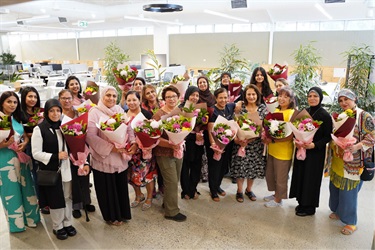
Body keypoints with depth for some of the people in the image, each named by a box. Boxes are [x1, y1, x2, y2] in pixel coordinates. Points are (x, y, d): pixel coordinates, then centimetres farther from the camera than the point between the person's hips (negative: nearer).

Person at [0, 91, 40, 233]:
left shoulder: (17, 119, 7)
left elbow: (26, 136, 12)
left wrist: (24, 144, -7)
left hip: (21, 158, 5)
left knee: (26, 189, 14)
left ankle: (30, 217, 31)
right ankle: (16, 222, 25)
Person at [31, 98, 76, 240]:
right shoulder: (39, 129, -10)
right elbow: (36, 153, -13)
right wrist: (55, 156, -21)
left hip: (66, 169, 4)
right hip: (51, 170, -4)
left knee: (67, 197, 13)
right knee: (55, 199, 9)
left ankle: (67, 223, 31)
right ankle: (58, 227, 28)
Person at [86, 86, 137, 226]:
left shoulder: (119, 110, 8)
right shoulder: (94, 112, -9)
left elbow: (129, 129, 8)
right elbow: (90, 136, -17)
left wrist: (133, 143, -11)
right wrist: (111, 148, -21)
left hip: (121, 157, 5)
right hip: (104, 158, -4)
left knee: (121, 186, 14)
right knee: (108, 188, 9)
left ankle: (122, 213, 35)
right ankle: (111, 216, 30)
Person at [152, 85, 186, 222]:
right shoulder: (159, 115, -14)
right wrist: (171, 144, -29)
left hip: (178, 151, 7)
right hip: (165, 153, -7)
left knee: (175, 181, 18)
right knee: (172, 182, -1)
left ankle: (167, 202, 39)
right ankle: (171, 211, 15)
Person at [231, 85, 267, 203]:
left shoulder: (263, 108, 0)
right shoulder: (240, 107, -4)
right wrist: (236, 138, -19)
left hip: (256, 143, 2)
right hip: (241, 142, -2)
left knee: (254, 166, 11)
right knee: (240, 166, 5)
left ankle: (249, 189, 33)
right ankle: (239, 191, 25)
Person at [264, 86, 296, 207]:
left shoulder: (292, 113, -14)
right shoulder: (276, 111, 7)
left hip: (283, 151, -7)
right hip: (272, 149, 7)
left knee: (280, 177, 8)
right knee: (269, 174, 19)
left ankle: (278, 200, 27)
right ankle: (276, 194, 39)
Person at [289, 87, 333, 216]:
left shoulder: (325, 115, -12)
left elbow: (328, 136, -11)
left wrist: (315, 145, -24)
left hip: (315, 152, -6)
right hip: (301, 150, 6)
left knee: (311, 178, 4)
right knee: (300, 175, 12)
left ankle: (310, 207, 20)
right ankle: (302, 202, 29)